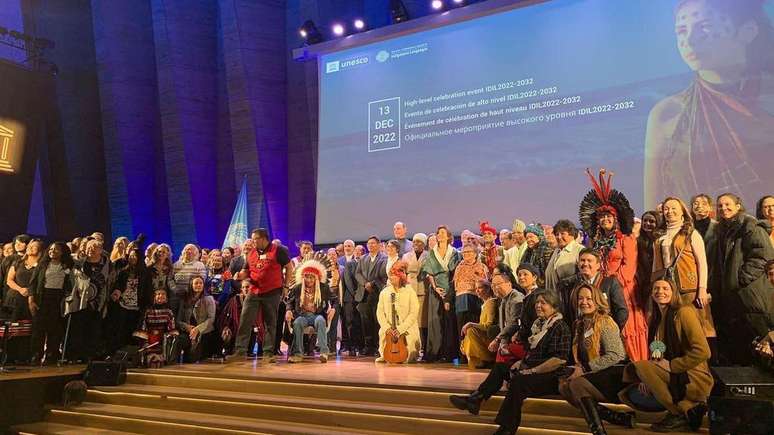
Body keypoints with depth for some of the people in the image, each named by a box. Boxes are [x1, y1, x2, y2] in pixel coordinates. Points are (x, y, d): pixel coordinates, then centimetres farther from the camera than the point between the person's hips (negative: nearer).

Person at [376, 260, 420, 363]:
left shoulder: (410, 292, -5)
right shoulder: (384, 292, 7)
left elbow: (413, 314, -11)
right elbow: (380, 312, 2)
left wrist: (400, 329, -18)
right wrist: (387, 328, -13)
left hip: (407, 329, -3)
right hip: (388, 330, 3)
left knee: (405, 358, -16)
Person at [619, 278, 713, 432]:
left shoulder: (684, 312, -10)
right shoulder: (655, 319, 13)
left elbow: (702, 351, -20)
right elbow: (655, 357, 14)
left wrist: (671, 365, -18)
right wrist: (648, 379, -4)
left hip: (694, 379, -8)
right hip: (673, 379, 8)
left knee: (639, 366, -25)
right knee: (630, 395, -5)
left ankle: (680, 414, -13)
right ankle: (685, 406, 2)